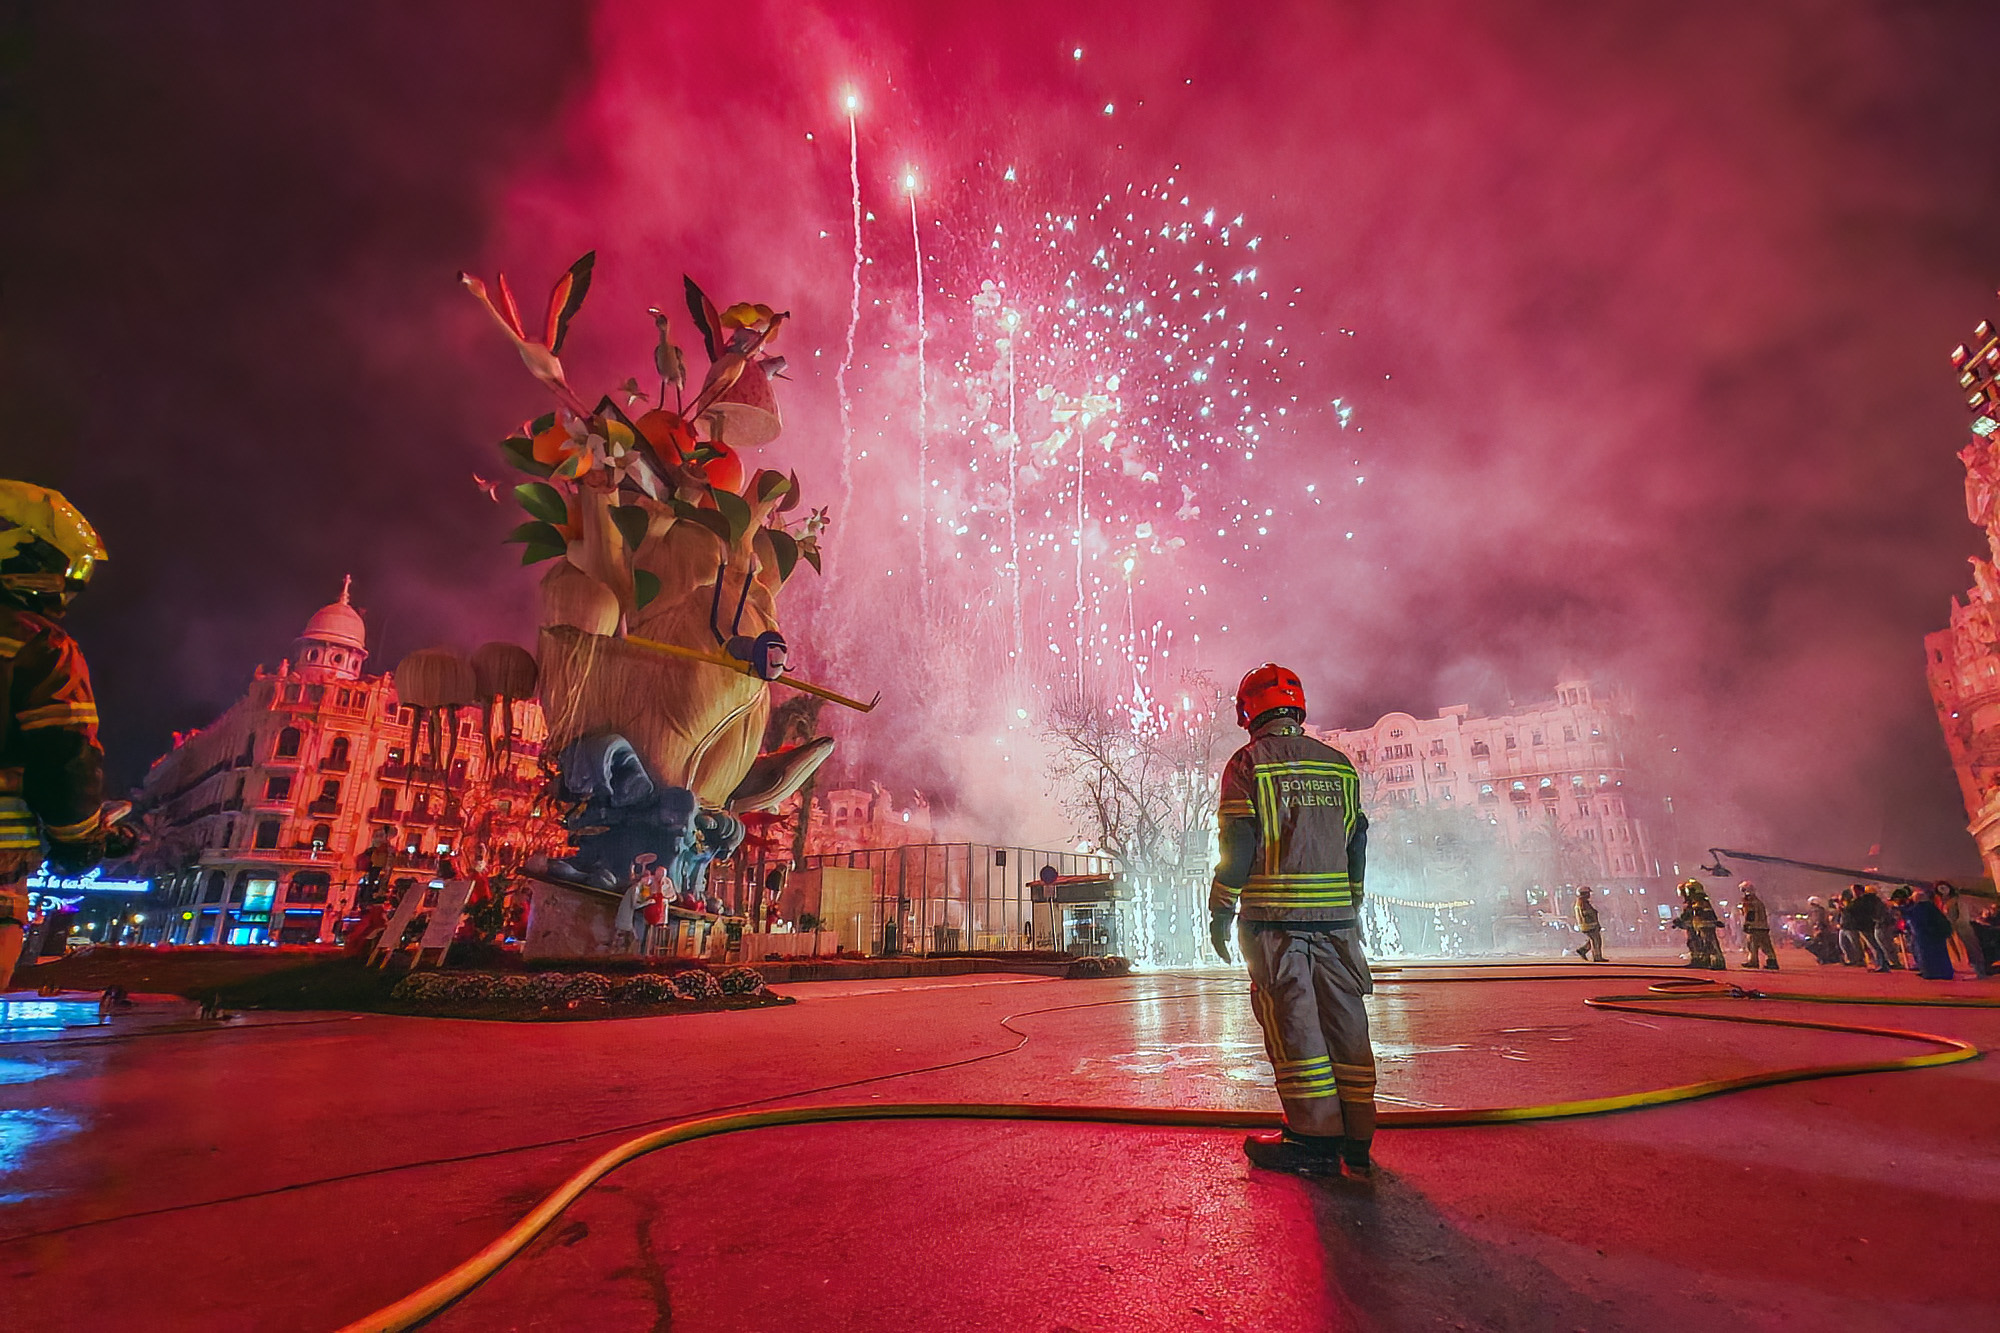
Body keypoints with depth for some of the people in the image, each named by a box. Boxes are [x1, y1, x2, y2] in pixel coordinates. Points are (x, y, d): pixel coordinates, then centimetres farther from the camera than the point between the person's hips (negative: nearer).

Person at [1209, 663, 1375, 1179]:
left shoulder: (1247, 763, -3)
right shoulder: (1339, 765, 12)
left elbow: (1238, 846, -8)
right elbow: (1357, 843, 14)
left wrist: (1220, 910, -1)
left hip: (1273, 915, -5)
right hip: (1335, 914, 5)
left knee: (1293, 1021, 0)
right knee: (1344, 1020, 9)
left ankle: (1316, 1138, 4)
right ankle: (1355, 1141, 16)